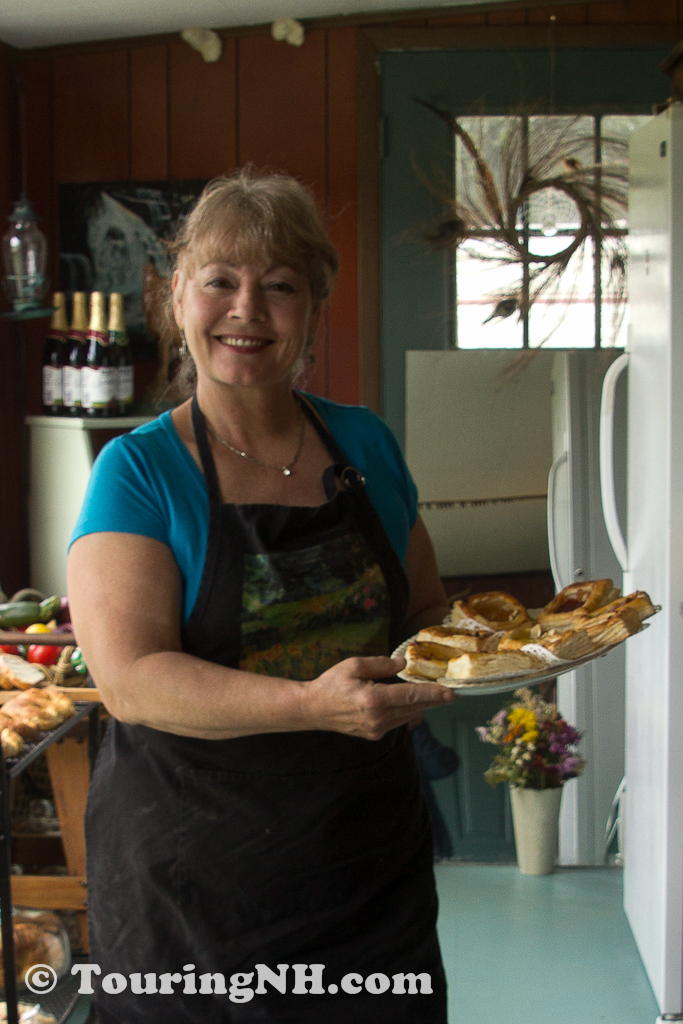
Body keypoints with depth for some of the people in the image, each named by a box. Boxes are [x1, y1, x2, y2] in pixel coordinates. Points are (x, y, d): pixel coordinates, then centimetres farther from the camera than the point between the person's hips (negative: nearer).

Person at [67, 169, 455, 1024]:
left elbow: (423, 612, 18)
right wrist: (312, 705, -33)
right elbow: (130, 679, -21)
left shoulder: (363, 443, 4)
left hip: (371, 861, 4)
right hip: (194, 881, -4)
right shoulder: (139, 471, -9)